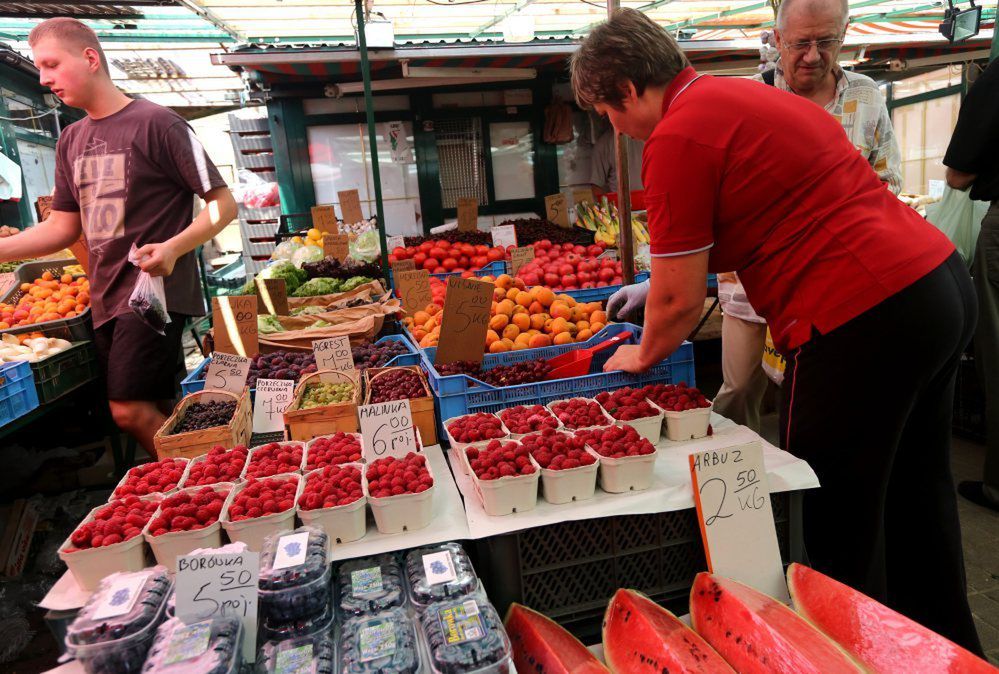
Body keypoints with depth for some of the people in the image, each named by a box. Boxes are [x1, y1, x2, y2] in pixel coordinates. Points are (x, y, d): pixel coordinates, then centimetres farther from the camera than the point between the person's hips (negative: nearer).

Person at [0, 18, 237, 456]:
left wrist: (173, 248, -23)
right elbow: (64, 226, 18)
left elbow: (223, 203, -9)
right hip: (105, 301, 7)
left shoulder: (156, 123, -6)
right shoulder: (71, 140, 16)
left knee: (131, 411, -13)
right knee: (156, 413, 10)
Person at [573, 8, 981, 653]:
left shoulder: (677, 139, -13)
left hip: (864, 321, -10)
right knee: (915, 497, 26)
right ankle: (950, 645, 46)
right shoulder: (745, 94, 16)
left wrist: (642, 357, 9)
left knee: (838, 528, 8)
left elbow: (682, 301, -11)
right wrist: (663, 285, 30)